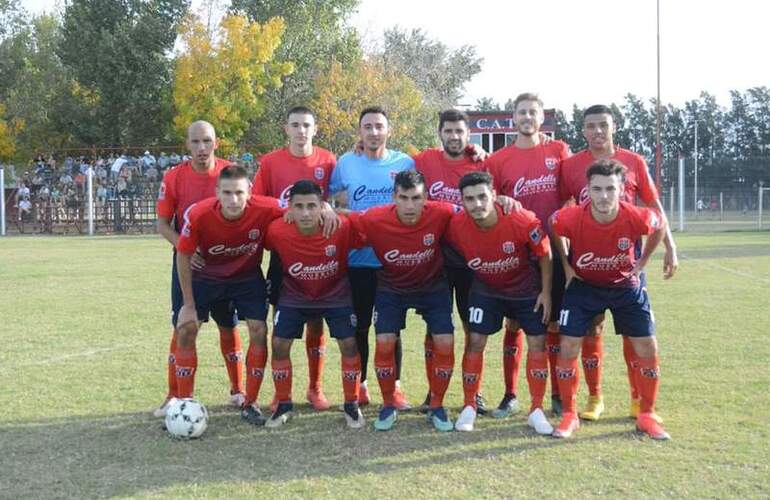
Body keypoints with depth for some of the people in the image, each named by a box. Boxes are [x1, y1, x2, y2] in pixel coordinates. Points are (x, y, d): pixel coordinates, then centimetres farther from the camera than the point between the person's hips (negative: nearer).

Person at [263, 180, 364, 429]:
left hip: (336, 295, -1)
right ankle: (284, 405, 16)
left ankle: (352, 405, 13)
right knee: (279, 344, -4)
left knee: (349, 344, -7)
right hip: (294, 296, 1)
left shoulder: (343, 228, -31)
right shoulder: (277, 231, -28)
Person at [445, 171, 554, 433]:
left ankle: (536, 411, 12)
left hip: (527, 289, 0)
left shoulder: (523, 221, -30)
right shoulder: (456, 226, -25)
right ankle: (469, 407, 8)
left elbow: (544, 254, -14)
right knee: (476, 341, -7)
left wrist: (546, 292, -9)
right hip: (486, 289, 1)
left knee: (537, 342, -1)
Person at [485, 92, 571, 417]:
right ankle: (510, 395, 16)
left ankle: (558, 394, 18)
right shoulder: (498, 160, 2)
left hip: (553, 249, 0)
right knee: (514, 323, 6)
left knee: (555, 323, 7)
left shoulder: (559, 151, 4)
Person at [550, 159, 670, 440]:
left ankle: (647, 416, 17)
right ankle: (569, 415, 9)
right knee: (568, 347, -8)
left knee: (647, 348, -1)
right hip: (582, 285, -1)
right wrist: (566, 264, -3)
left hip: (625, 285, 1)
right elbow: (553, 229, -5)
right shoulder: (570, 218, -30)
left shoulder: (637, 218, -28)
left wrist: (641, 263, 0)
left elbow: (660, 226, -3)